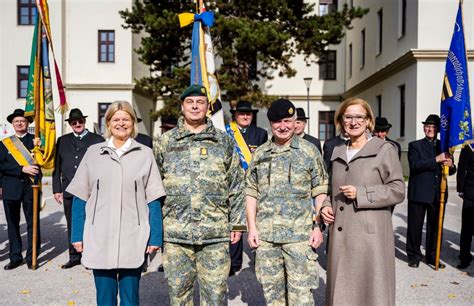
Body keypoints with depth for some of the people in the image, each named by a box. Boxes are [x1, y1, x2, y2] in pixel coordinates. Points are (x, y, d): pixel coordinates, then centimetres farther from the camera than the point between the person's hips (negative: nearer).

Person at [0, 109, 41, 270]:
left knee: (33, 224, 3)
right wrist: (22, 169, -15)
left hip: (31, 188, -2)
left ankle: (32, 257, 13)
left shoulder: (36, 140, 5)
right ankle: (15, 257, 20)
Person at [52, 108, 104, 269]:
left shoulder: (97, 140, 3)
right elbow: (57, 166, 13)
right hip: (69, 191, 4)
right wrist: (56, 189, 7)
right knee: (72, 226, 11)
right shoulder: (62, 141, 14)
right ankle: (74, 256, 23)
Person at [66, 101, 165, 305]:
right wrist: (77, 235, 2)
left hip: (134, 240, -1)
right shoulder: (93, 153, 5)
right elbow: (80, 198, 7)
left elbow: (153, 200, 1)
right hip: (99, 240, 1)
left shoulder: (145, 154, 2)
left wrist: (155, 237, -3)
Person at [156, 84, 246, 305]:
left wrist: (237, 223, 3)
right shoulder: (166, 142, 7)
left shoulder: (224, 142, 7)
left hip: (216, 233, 0)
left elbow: (236, 186, 7)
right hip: (175, 233, 1)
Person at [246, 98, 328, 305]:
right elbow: (251, 193, 9)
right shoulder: (260, 154, 9)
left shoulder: (310, 151, 2)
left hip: (300, 234, -3)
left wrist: (318, 227, -5)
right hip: (265, 235, 3)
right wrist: (252, 228, 3)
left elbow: (320, 192, 2)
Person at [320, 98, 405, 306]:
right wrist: (326, 206, 7)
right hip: (340, 236, 5)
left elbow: (398, 191, -6)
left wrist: (360, 194, -15)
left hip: (370, 235, -5)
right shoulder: (338, 152, 15)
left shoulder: (385, 150, -1)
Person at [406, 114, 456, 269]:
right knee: (415, 226, 4)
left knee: (435, 226, 10)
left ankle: (432, 256, 24)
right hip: (419, 193, -3)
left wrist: (451, 165, -11)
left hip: (438, 194, 3)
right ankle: (414, 256, 18)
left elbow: (451, 171, 12)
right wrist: (436, 160, -19)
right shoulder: (415, 145, 2)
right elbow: (414, 165, -14)